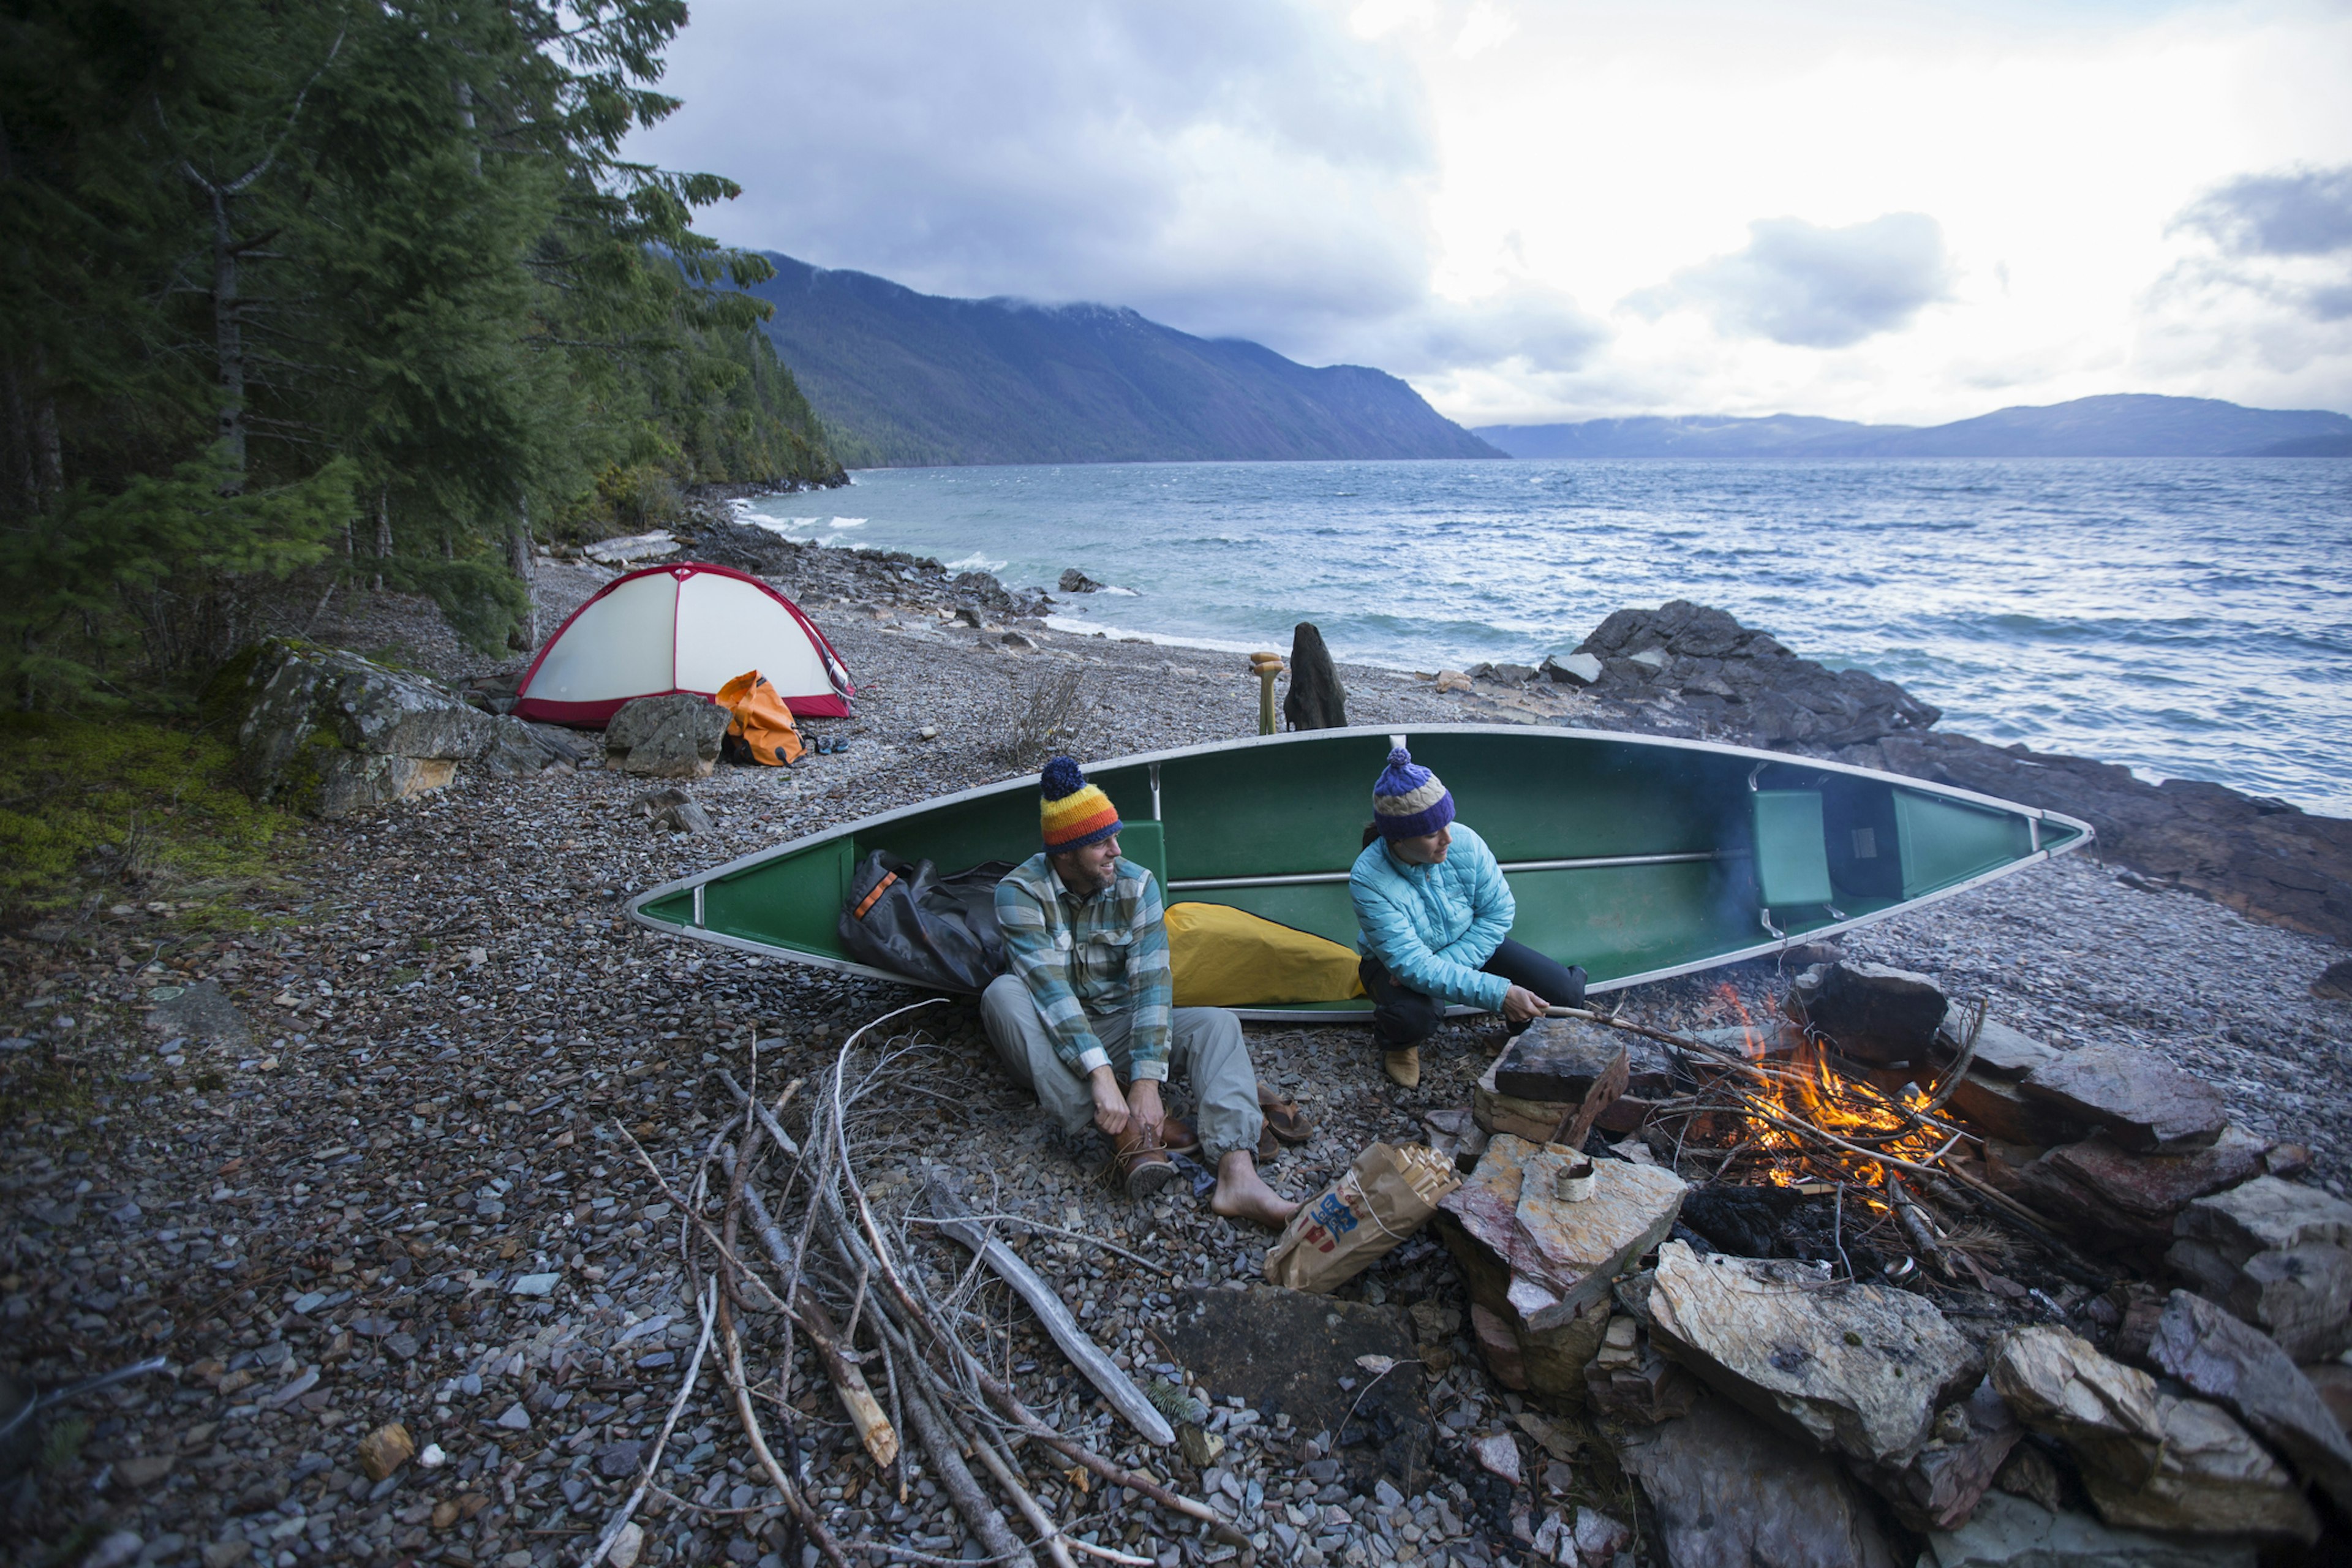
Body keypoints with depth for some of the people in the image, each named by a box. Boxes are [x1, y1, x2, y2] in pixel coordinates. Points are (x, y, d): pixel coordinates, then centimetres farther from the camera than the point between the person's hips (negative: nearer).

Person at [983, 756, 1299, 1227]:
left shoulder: (1137, 884, -8)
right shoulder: (1020, 892, -17)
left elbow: (1152, 981, -17)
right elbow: (1049, 987, -28)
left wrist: (1147, 1079, -29)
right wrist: (1100, 1075, -39)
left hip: (1120, 1026, 3)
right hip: (1053, 1042, -2)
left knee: (1217, 1022, -20)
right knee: (1004, 993, -33)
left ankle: (1237, 1173, -43)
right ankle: (1132, 1132, -37)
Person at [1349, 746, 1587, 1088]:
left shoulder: (1464, 843, -22)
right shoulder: (1368, 880, -33)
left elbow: (1498, 911, -13)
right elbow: (1412, 964, -36)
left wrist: (1447, 965, -27)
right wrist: (1498, 994, -43)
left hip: (1470, 944, 3)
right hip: (1395, 961, -3)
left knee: (1565, 994, -14)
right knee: (1415, 1017, -38)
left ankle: (1523, 1024, 23)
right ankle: (1398, 1043, 1)